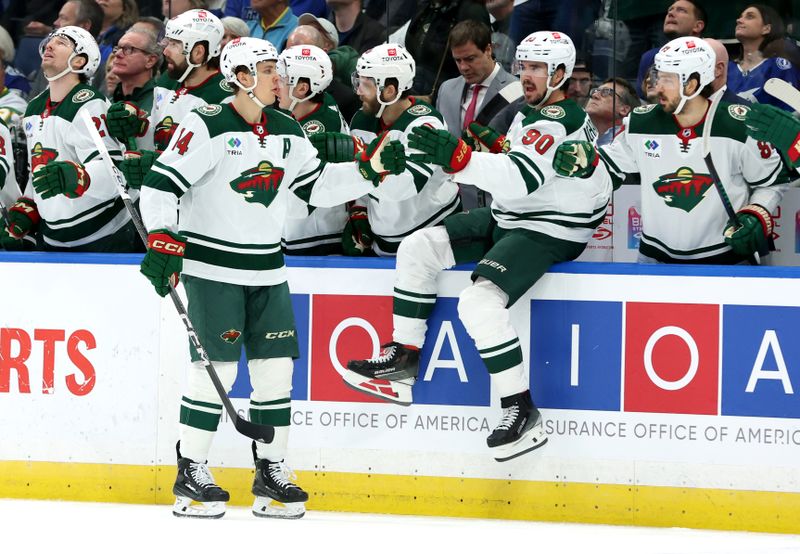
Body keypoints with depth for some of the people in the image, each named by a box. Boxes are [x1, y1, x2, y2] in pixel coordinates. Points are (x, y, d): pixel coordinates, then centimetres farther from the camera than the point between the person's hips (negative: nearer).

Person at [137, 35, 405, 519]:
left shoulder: (288, 132, 9)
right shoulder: (209, 127, -13)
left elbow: (317, 185, 17)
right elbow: (161, 183, -16)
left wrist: (370, 170, 6)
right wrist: (163, 241, -24)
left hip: (266, 269, 7)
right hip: (211, 265, -7)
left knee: (276, 365, 4)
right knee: (216, 366, -9)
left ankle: (272, 471, 13)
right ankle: (191, 474, 1)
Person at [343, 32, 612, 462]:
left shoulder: (557, 121, -20)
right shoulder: (529, 113, 12)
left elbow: (520, 179, -36)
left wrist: (459, 157, -44)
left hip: (549, 232, -10)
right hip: (508, 220, 10)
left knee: (479, 301, -28)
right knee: (417, 248, 6)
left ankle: (522, 412, -23)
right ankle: (402, 362, 10)